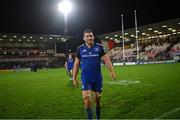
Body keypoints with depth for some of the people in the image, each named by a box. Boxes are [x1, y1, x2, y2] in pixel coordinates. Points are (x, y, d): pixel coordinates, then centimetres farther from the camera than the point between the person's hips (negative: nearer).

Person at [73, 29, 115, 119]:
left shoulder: (99, 47, 0)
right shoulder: (80, 49, 2)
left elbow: (106, 60, 0)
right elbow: (76, 63, 7)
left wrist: (112, 71, -11)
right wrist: (74, 78, 5)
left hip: (97, 78, 1)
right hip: (85, 79, 0)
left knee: (97, 99, 12)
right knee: (86, 100, -11)